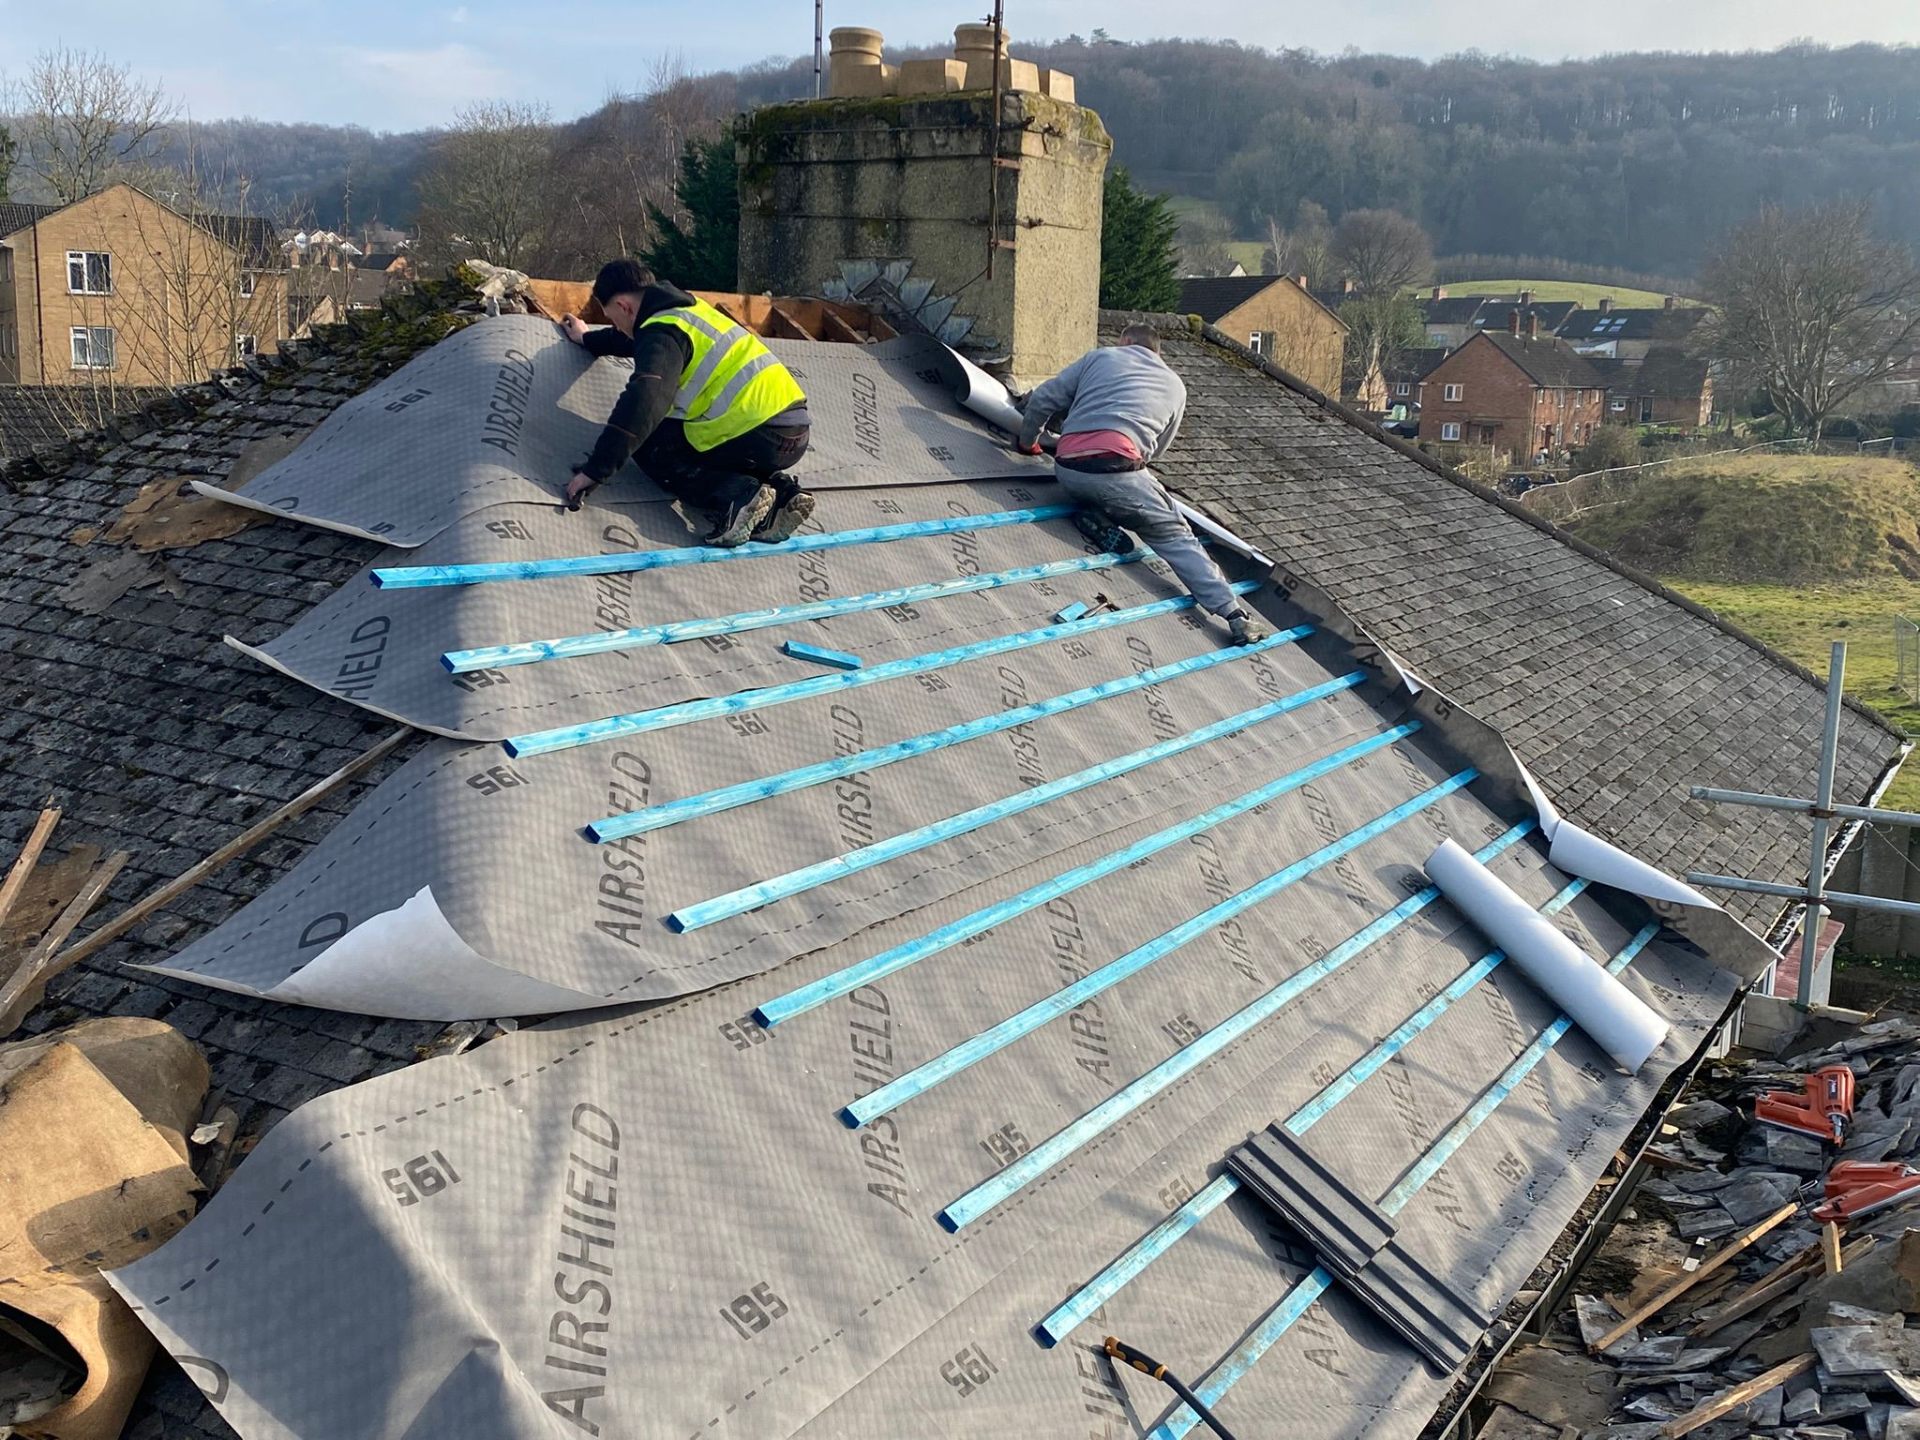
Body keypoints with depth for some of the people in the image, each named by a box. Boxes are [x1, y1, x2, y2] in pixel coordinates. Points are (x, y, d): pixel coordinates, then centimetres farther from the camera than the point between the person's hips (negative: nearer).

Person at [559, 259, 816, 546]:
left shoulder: (662, 332, -7)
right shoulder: (686, 308, 21)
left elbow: (643, 404, -23)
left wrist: (595, 470, -22)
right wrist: (588, 340, 58)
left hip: (762, 435, -9)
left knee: (648, 447, 7)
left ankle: (737, 495, -14)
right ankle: (778, 490, 6)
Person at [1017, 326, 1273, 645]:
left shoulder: (1099, 356, 24)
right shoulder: (1174, 386, 26)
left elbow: (1042, 401, 18)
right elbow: (1157, 449, 31)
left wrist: (1027, 442, 35)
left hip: (1066, 470, 2)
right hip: (1116, 469, -2)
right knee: (1174, 535, 6)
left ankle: (1097, 517, 1)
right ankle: (1235, 614, -4)